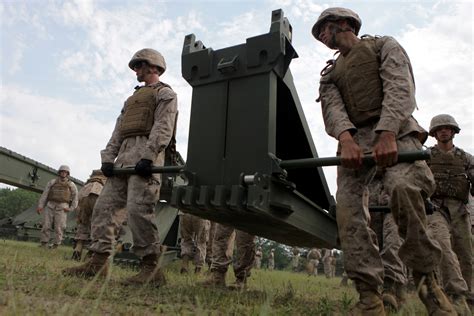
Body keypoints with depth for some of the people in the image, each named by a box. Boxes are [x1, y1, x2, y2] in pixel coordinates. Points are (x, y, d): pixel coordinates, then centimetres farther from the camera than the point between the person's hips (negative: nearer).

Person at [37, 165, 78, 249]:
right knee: (46, 225, 0)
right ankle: (43, 243, 9)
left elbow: (75, 198, 9)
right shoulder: (52, 182, 10)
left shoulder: (71, 185, 7)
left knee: (59, 227, -5)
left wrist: (71, 208, -1)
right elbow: (44, 194, 5)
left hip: (62, 208, -2)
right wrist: (40, 206, -4)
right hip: (50, 206, 2)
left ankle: (56, 244, 3)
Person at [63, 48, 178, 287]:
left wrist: (148, 157, -23)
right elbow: (118, 130, 22)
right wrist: (108, 158, 8)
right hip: (124, 155, 9)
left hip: (145, 153, -9)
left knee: (138, 209, -18)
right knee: (105, 206, 1)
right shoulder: (132, 98, 33)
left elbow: (163, 128, -10)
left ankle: (151, 269, -13)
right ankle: (97, 263, 4)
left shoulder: (165, 93, 7)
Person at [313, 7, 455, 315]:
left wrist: (387, 134, -24)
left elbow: (400, 89, -4)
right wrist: (346, 139, -20)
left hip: (393, 130, -4)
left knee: (404, 186, -33)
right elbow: (332, 107, 4)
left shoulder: (384, 45, 15)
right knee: (348, 208, -15)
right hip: (353, 139, 5)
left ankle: (426, 278, -14)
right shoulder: (330, 73, 26)